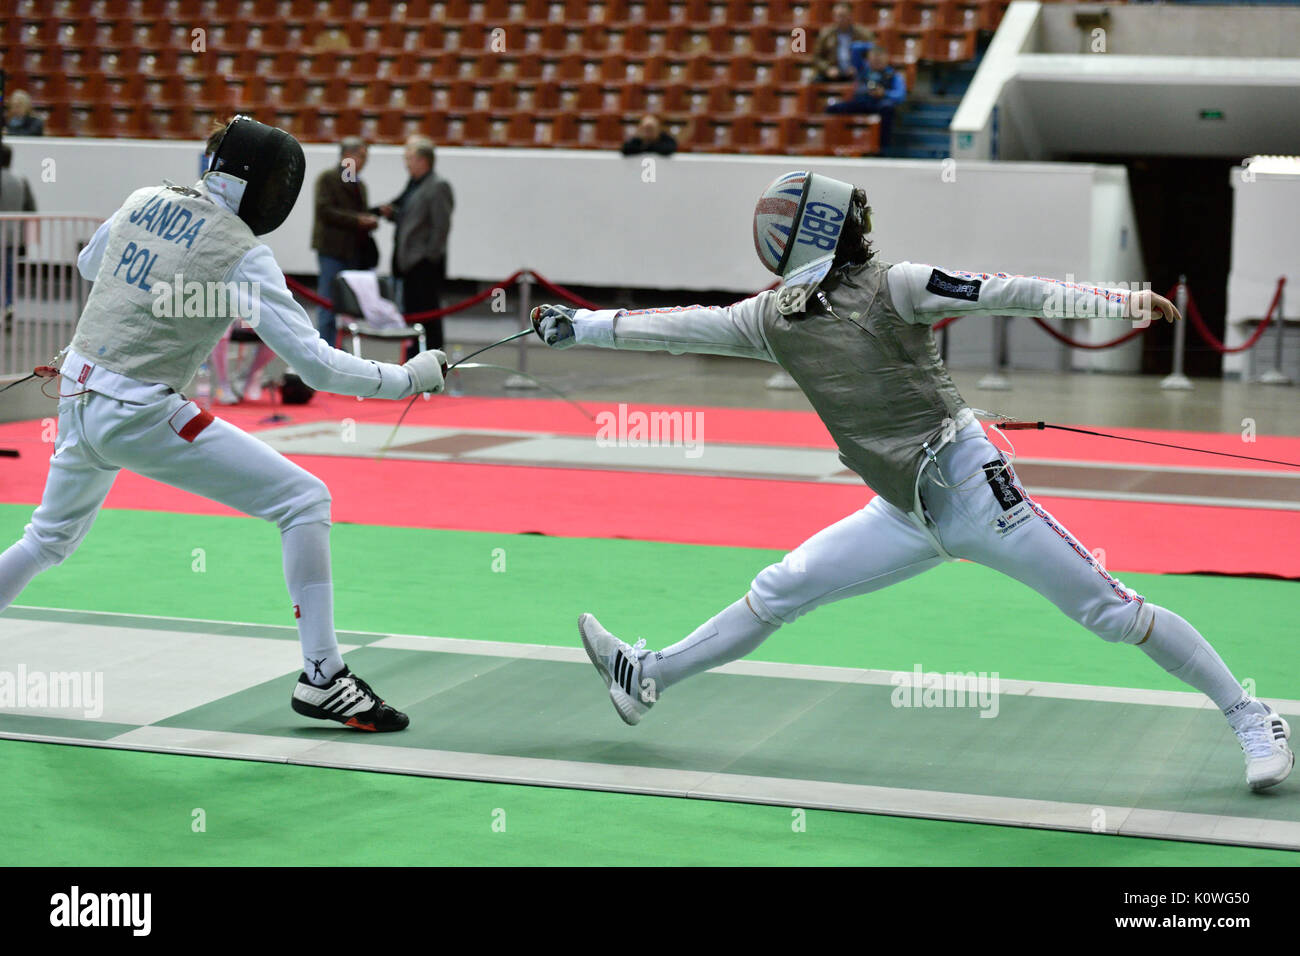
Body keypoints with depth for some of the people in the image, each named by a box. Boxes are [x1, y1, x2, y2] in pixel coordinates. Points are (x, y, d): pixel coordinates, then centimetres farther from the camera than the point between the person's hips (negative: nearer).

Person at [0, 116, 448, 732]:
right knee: (305, 500, -5)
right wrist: (411, 378, -9)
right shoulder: (242, 254, -14)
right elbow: (316, 365, -17)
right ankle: (322, 678, -7)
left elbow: (88, 264, 27)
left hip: (78, 397, 8)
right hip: (139, 415, -8)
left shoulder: (145, 200, 6)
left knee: (50, 540, 32)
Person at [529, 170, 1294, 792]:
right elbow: (677, 328, 15)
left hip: (971, 488, -6)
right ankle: (650, 679, 25)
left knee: (1110, 611, -7)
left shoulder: (890, 287, -11)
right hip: (908, 516, 6)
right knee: (780, 592, 10)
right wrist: (574, 326, 17)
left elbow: (1010, 293, -17)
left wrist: (1117, 301, -27)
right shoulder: (774, 317, 7)